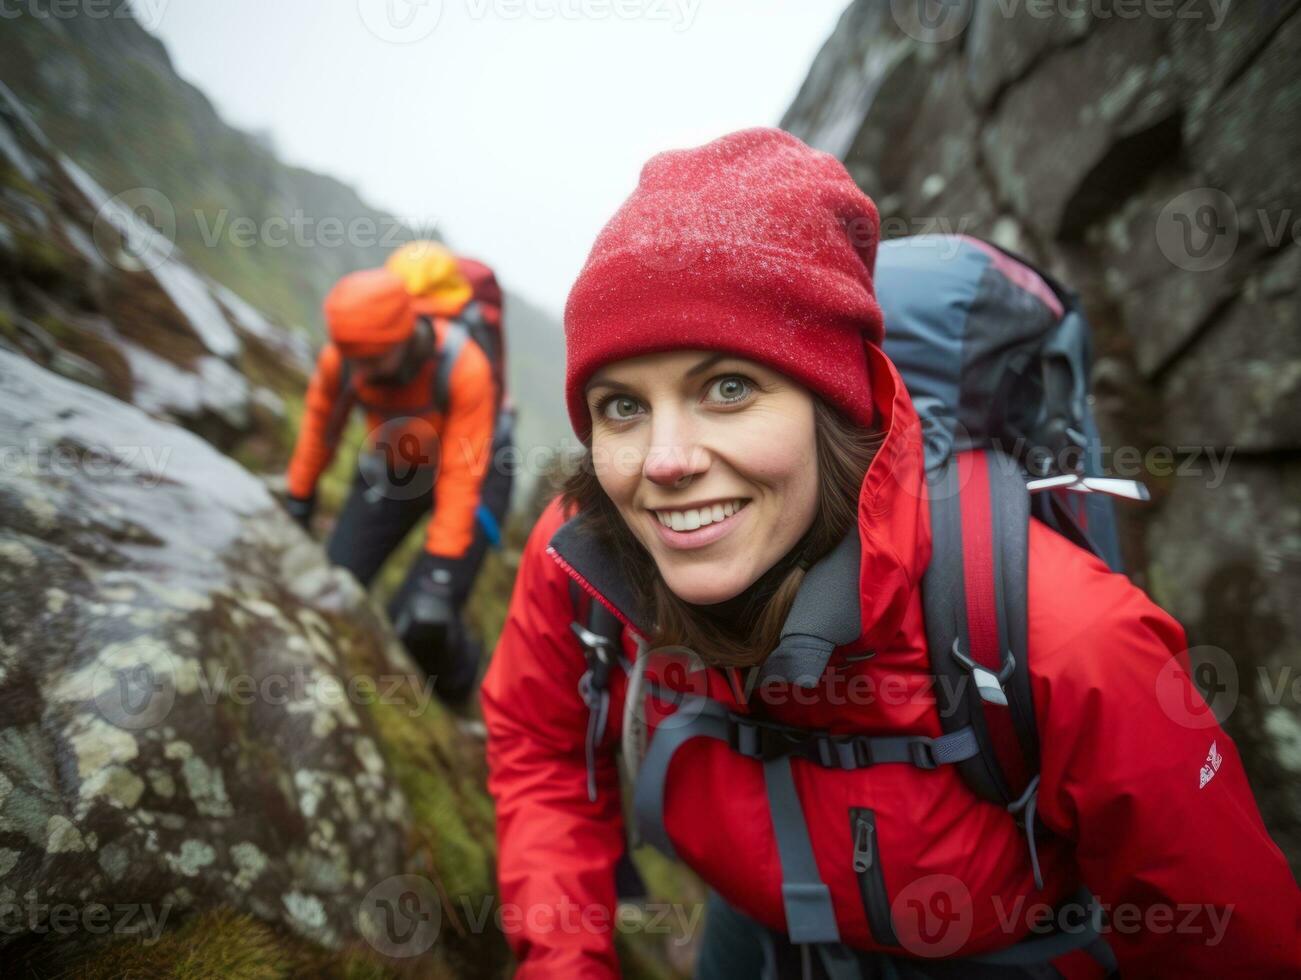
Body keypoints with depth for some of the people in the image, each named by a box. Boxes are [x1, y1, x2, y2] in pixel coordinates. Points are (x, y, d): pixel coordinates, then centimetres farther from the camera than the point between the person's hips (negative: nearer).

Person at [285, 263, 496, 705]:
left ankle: (455, 685, 17)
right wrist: (299, 501, 7)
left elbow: (462, 476, -28)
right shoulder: (339, 357, -20)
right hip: (389, 469, 4)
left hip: (459, 471, -4)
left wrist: (439, 571, -28)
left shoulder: (463, 366, -32)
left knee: (423, 617, -16)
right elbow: (319, 423, -1)